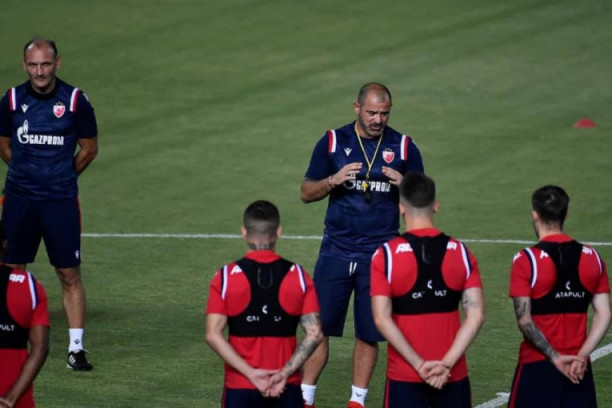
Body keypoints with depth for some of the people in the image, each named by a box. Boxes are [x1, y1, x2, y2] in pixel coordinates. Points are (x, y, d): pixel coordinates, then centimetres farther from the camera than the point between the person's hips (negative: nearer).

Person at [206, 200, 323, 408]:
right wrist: (285, 373, -6)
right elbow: (314, 334, -5)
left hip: (240, 386, -1)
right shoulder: (298, 276, 0)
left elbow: (213, 335, -10)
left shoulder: (225, 277, -3)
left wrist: (250, 373, -9)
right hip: (288, 387, 1)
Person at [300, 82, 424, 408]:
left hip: (379, 254, 0)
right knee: (319, 326, 0)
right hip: (336, 251, 0)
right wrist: (334, 180, -15)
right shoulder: (333, 142, 1)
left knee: (369, 333, 4)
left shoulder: (404, 147, 2)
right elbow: (306, 193, 4)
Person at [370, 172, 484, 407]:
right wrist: (446, 364, -10)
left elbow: (382, 319, -13)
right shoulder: (461, 253, 1)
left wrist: (420, 365, -11)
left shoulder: (386, 256, -7)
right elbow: (476, 315, -7)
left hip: (405, 377, -2)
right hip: (453, 376, 2)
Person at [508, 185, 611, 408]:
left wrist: (554, 357, -10)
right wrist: (582, 355, -6)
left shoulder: (526, 260, -10)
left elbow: (525, 321, -14)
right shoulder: (592, 258, 4)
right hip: (579, 369, 4)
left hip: (537, 365, -4)